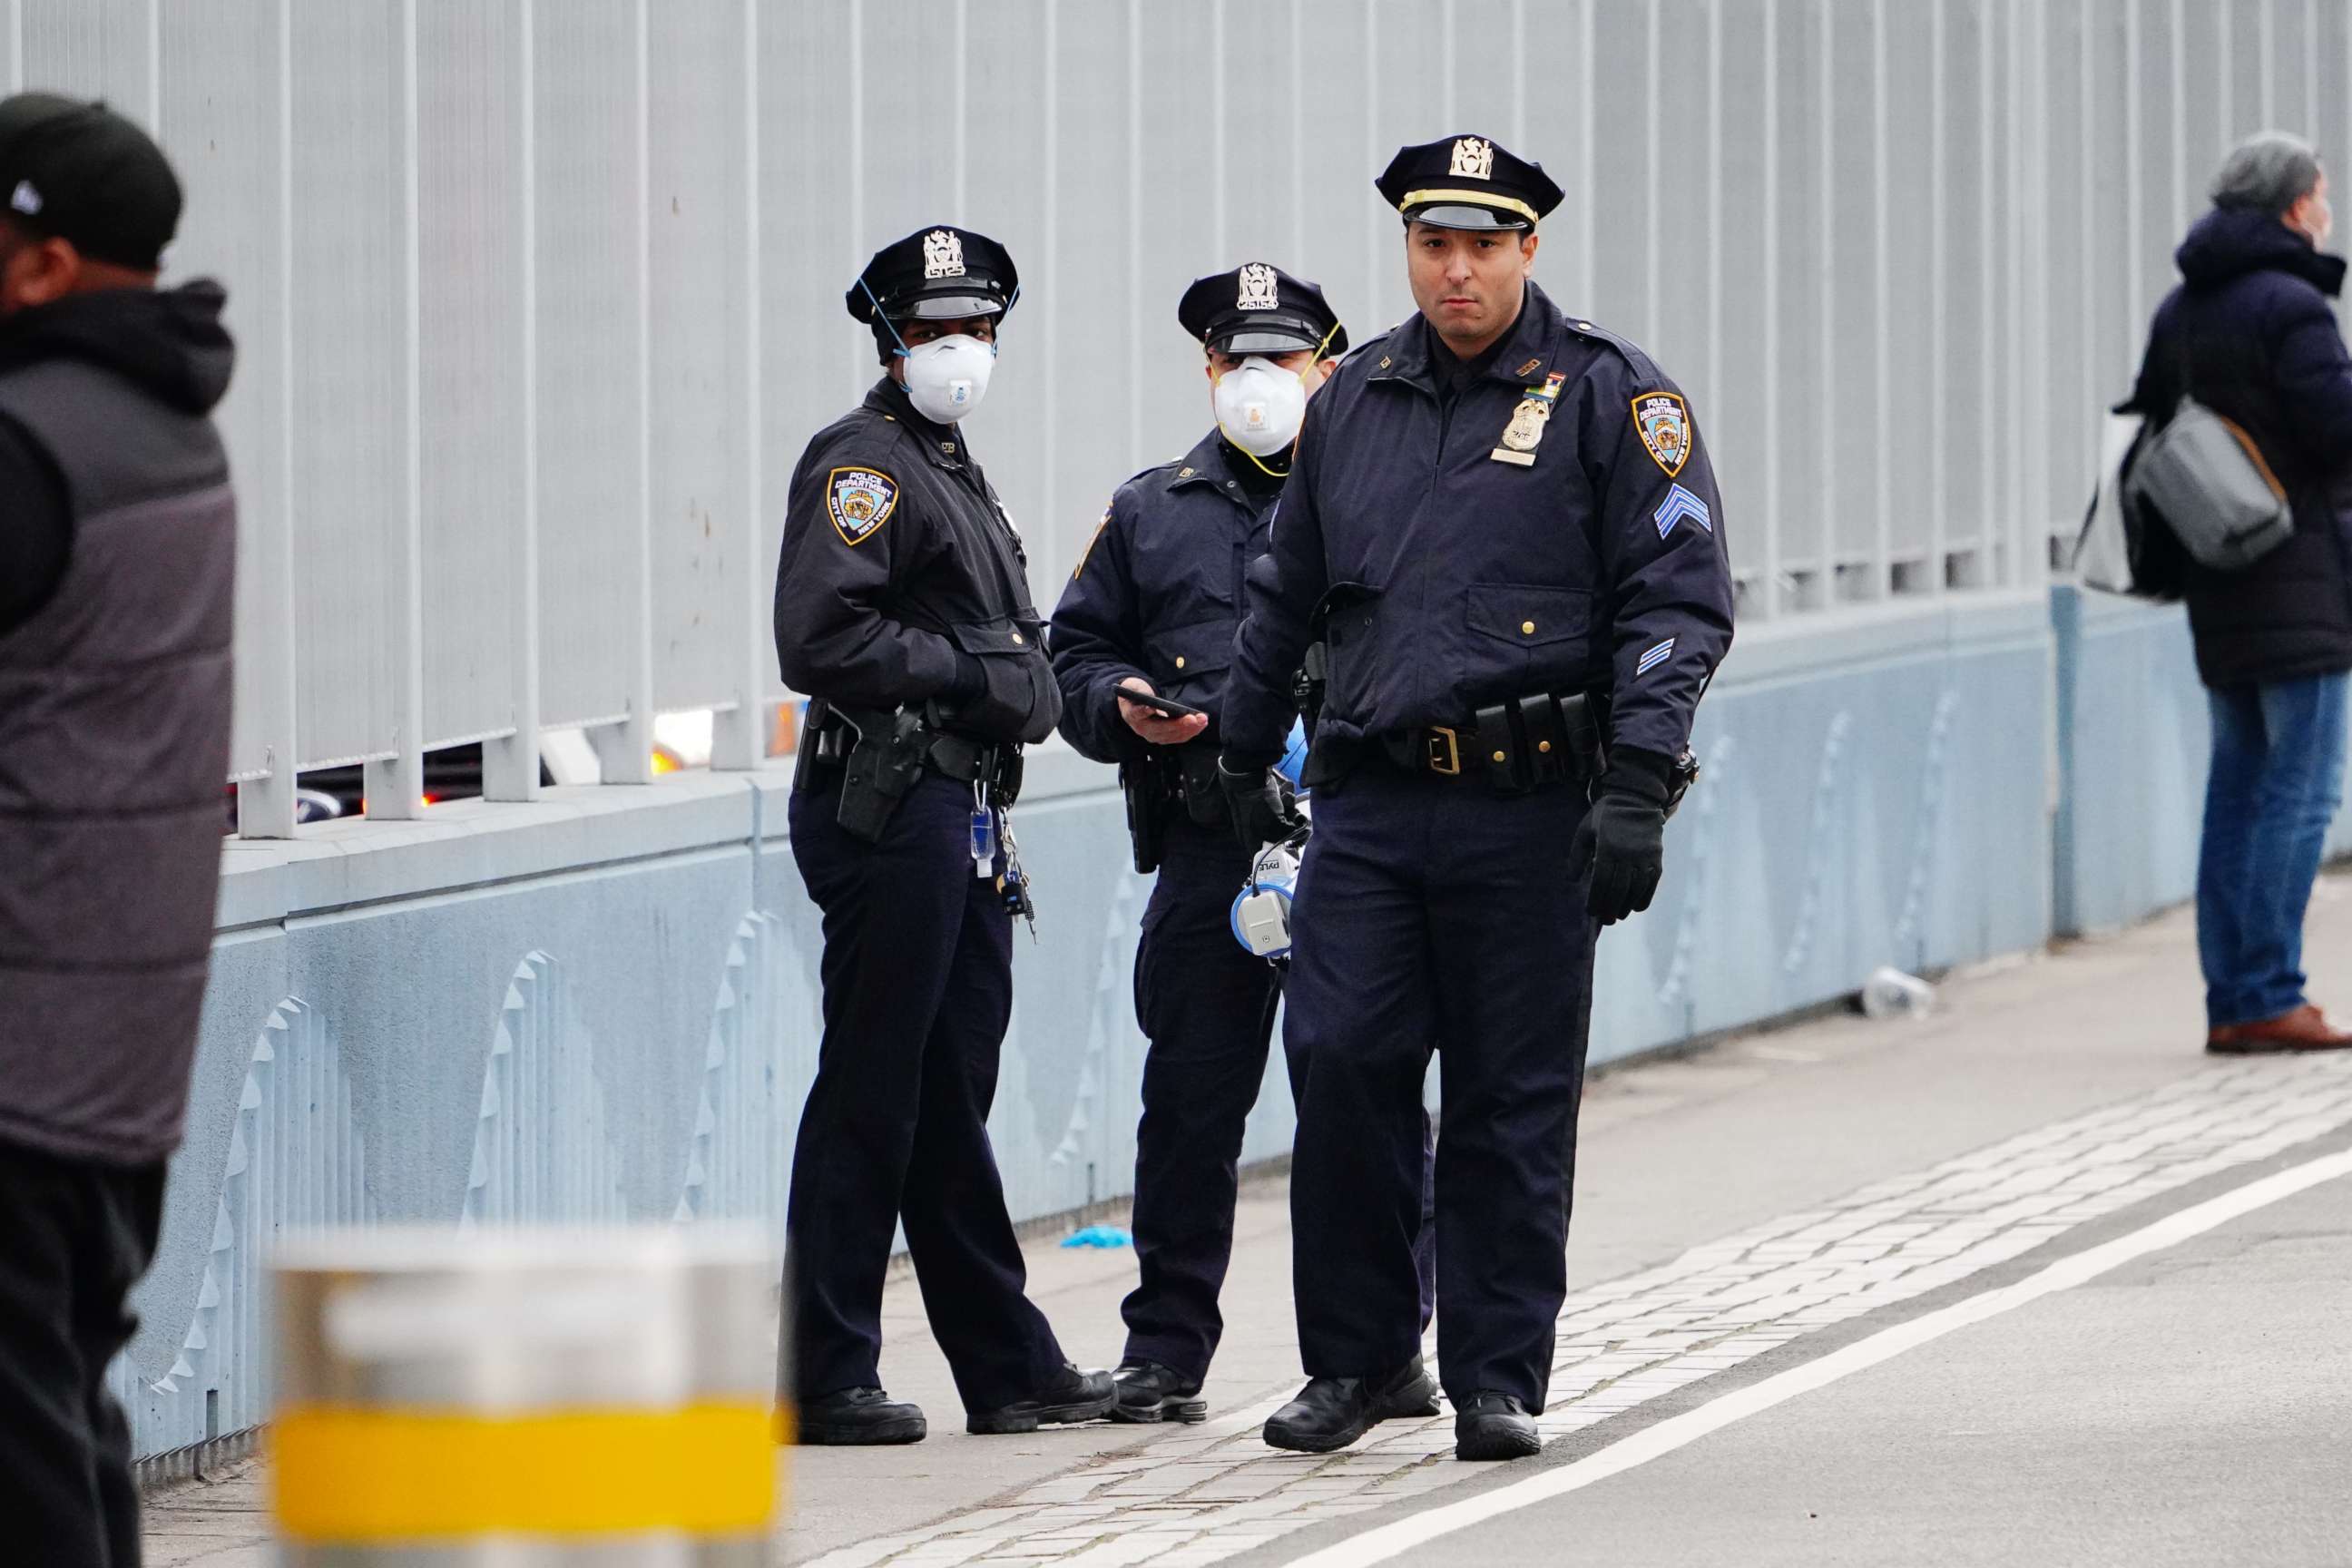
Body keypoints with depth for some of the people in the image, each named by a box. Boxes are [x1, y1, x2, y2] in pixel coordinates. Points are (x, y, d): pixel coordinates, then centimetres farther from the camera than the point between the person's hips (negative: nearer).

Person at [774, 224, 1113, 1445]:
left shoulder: (958, 473, 22)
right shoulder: (863, 464, -9)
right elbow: (820, 640, -21)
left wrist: (1022, 689, 10)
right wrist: (973, 673, -15)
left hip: (960, 819, 10)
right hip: (888, 809, -10)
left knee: (951, 1099, 12)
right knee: (870, 1098, -7)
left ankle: (1007, 1365, 15)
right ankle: (823, 1377, -4)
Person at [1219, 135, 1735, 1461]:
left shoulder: (1607, 394, 0)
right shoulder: (1357, 399, 13)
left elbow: (1681, 598, -5)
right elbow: (1287, 597, 26)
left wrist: (1636, 791, -14)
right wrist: (1242, 756, 30)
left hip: (1529, 806, -3)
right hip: (1370, 803, 3)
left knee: (1515, 1102, 1)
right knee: (1343, 1061, -7)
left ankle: (1499, 1380, 10)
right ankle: (1358, 1354, 7)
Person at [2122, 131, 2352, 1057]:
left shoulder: (2182, 310, 12)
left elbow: (2148, 420, 14)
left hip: (2217, 586, 8)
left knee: (2238, 786, 11)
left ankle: (2230, 1000, 10)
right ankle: (2267, 996, -11)